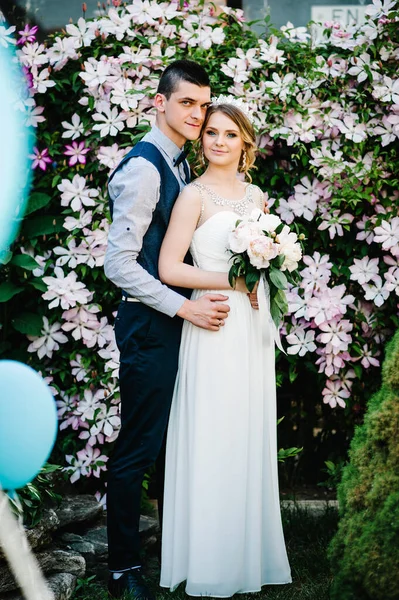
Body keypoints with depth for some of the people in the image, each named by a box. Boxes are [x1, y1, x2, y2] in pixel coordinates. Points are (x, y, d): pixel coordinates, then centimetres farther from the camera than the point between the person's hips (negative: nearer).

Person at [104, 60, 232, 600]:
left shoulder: (180, 165, 13)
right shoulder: (143, 167, -16)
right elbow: (119, 263, -20)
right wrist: (185, 307, -19)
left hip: (178, 319, 9)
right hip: (149, 326, -9)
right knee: (138, 448, 0)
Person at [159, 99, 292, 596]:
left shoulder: (255, 196, 12)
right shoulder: (195, 196, -7)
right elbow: (169, 269, -13)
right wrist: (233, 282, -13)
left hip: (253, 328, 6)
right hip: (214, 327, -6)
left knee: (249, 437, 10)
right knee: (213, 439, -1)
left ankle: (246, 550, 22)